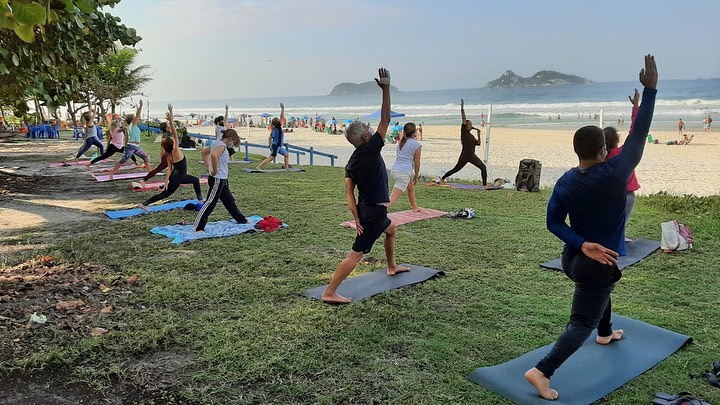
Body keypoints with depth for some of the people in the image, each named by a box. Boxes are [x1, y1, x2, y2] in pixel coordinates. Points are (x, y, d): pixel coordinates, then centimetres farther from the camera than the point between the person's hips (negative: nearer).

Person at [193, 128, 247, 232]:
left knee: (229, 200, 22)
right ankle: (198, 227, -5)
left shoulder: (216, 143, 10)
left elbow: (203, 152, 21)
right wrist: (215, 170, -26)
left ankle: (240, 219, 36)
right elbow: (213, 155, -38)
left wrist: (208, 166, 16)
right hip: (218, 180, -10)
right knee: (210, 203, -8)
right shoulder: (222, 146, -18)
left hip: (222, 180, 10)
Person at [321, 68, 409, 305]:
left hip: (364, 209, 9)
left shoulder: (351, 162, 4)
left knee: (391, 229, 34)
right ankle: (329, 293, -9)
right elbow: (385, 119, -14)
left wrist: (356, 217, -1)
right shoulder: (371, 149, -15)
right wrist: (386, 89, -12)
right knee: (356, 254, -8)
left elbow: (349, 191, -1)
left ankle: (392, 267, 50)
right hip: (374, 211, -9)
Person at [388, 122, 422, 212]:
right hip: (404, 172, -8)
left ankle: (415, 207, 52)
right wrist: (416, 177, 13)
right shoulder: (416, 144, -1)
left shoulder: (401, 142, 18)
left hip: (394, 170, 8)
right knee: (393, 198, -14)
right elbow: (417, 163, 0)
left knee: (410, 187, 34)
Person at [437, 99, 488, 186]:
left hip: (472, 156, 6)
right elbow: (464, 119, -11)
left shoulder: (471, 135, 15)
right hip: (464, 156, -6)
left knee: (483, 167, -1)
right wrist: (462, 108, -17)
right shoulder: (463, 132, -5)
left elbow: (478, 143, 19)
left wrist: (479, 135, 9)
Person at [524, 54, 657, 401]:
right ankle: (542, 371, -10)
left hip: (572, 257, 7)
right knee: (581, 323, 0)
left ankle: (605, 334, 60)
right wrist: (650, 89, -12)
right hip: (599, 264, -7)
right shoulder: (614, 174, -22)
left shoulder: (565, 183, -7)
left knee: (602, 288, 37)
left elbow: (554, 222, -7)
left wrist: (582, 245, -12)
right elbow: (638, 136, -15)